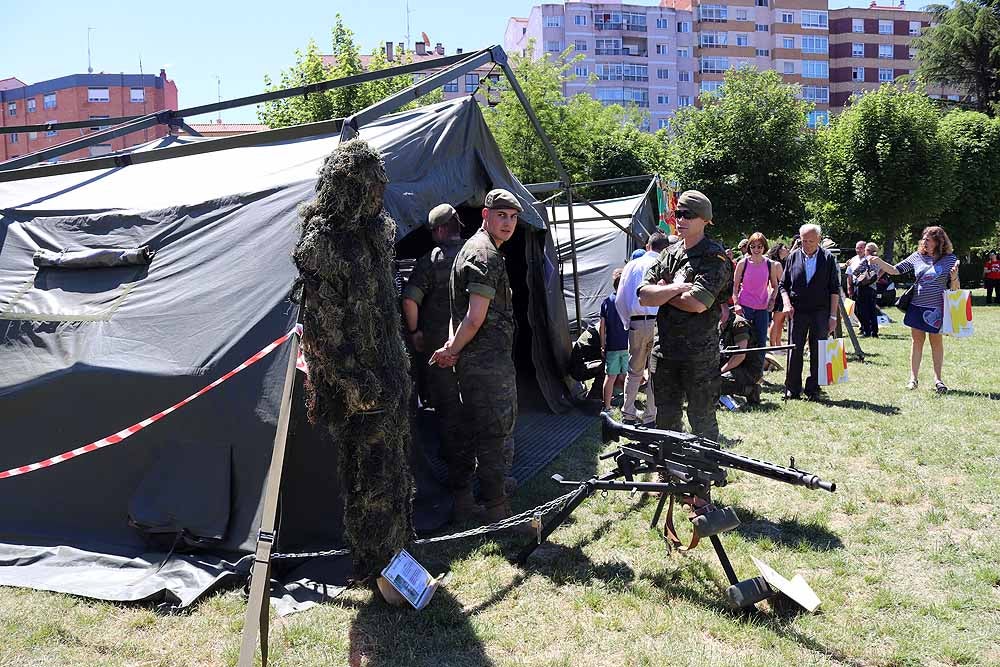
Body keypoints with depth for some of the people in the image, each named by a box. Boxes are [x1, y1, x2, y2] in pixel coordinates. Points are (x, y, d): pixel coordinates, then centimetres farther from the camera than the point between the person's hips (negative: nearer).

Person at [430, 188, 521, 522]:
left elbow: (462, 310, 21)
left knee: (473, 428, 18)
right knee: (494, 431, -3)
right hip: (490, 362, -10)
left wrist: (452, 347, 10)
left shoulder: (471, 248, 19)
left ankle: (462, 496, 29)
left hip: (471, 360, 10)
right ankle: (495, 507, 5)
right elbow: (476, 318, -21)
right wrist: (452, 350, -9)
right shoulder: (487, 255, -15)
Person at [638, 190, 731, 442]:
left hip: (700, 355, -6)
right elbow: (644, 296, 0)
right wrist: (677, 288, -14)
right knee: (665, 419, 16)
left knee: (702, 421, 5)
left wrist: (662, 292, -7)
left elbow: (698, 303, -22)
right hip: (665, 350, 6)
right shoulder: (669, 253, 10)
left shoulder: (714, 257, -9)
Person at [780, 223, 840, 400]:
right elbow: (783, 284, 11)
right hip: (797, 311, 1)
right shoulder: (793, 257, 6)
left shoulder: (828, 258, 2)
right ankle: (792, 389, 9)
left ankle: (813, 390, 12)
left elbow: (835, 289, 2)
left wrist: (833, 316, -3)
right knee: (795, 351, 0)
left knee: (818, 353, 3)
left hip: (821, 312, -1)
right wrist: (786, 303, -6)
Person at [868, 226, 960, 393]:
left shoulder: (949, 259, -2)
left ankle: (938, 379, 17)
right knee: (916, 341, 6)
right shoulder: (917, 257, 3)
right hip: (917, 306, 2)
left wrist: (954, 277, -22)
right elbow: (895, 270, 1)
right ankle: (913, 378, 14)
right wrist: (879, 262, -14)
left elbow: (954, 288, -1)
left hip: (937, 308, -2)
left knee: (937, 342, 8)